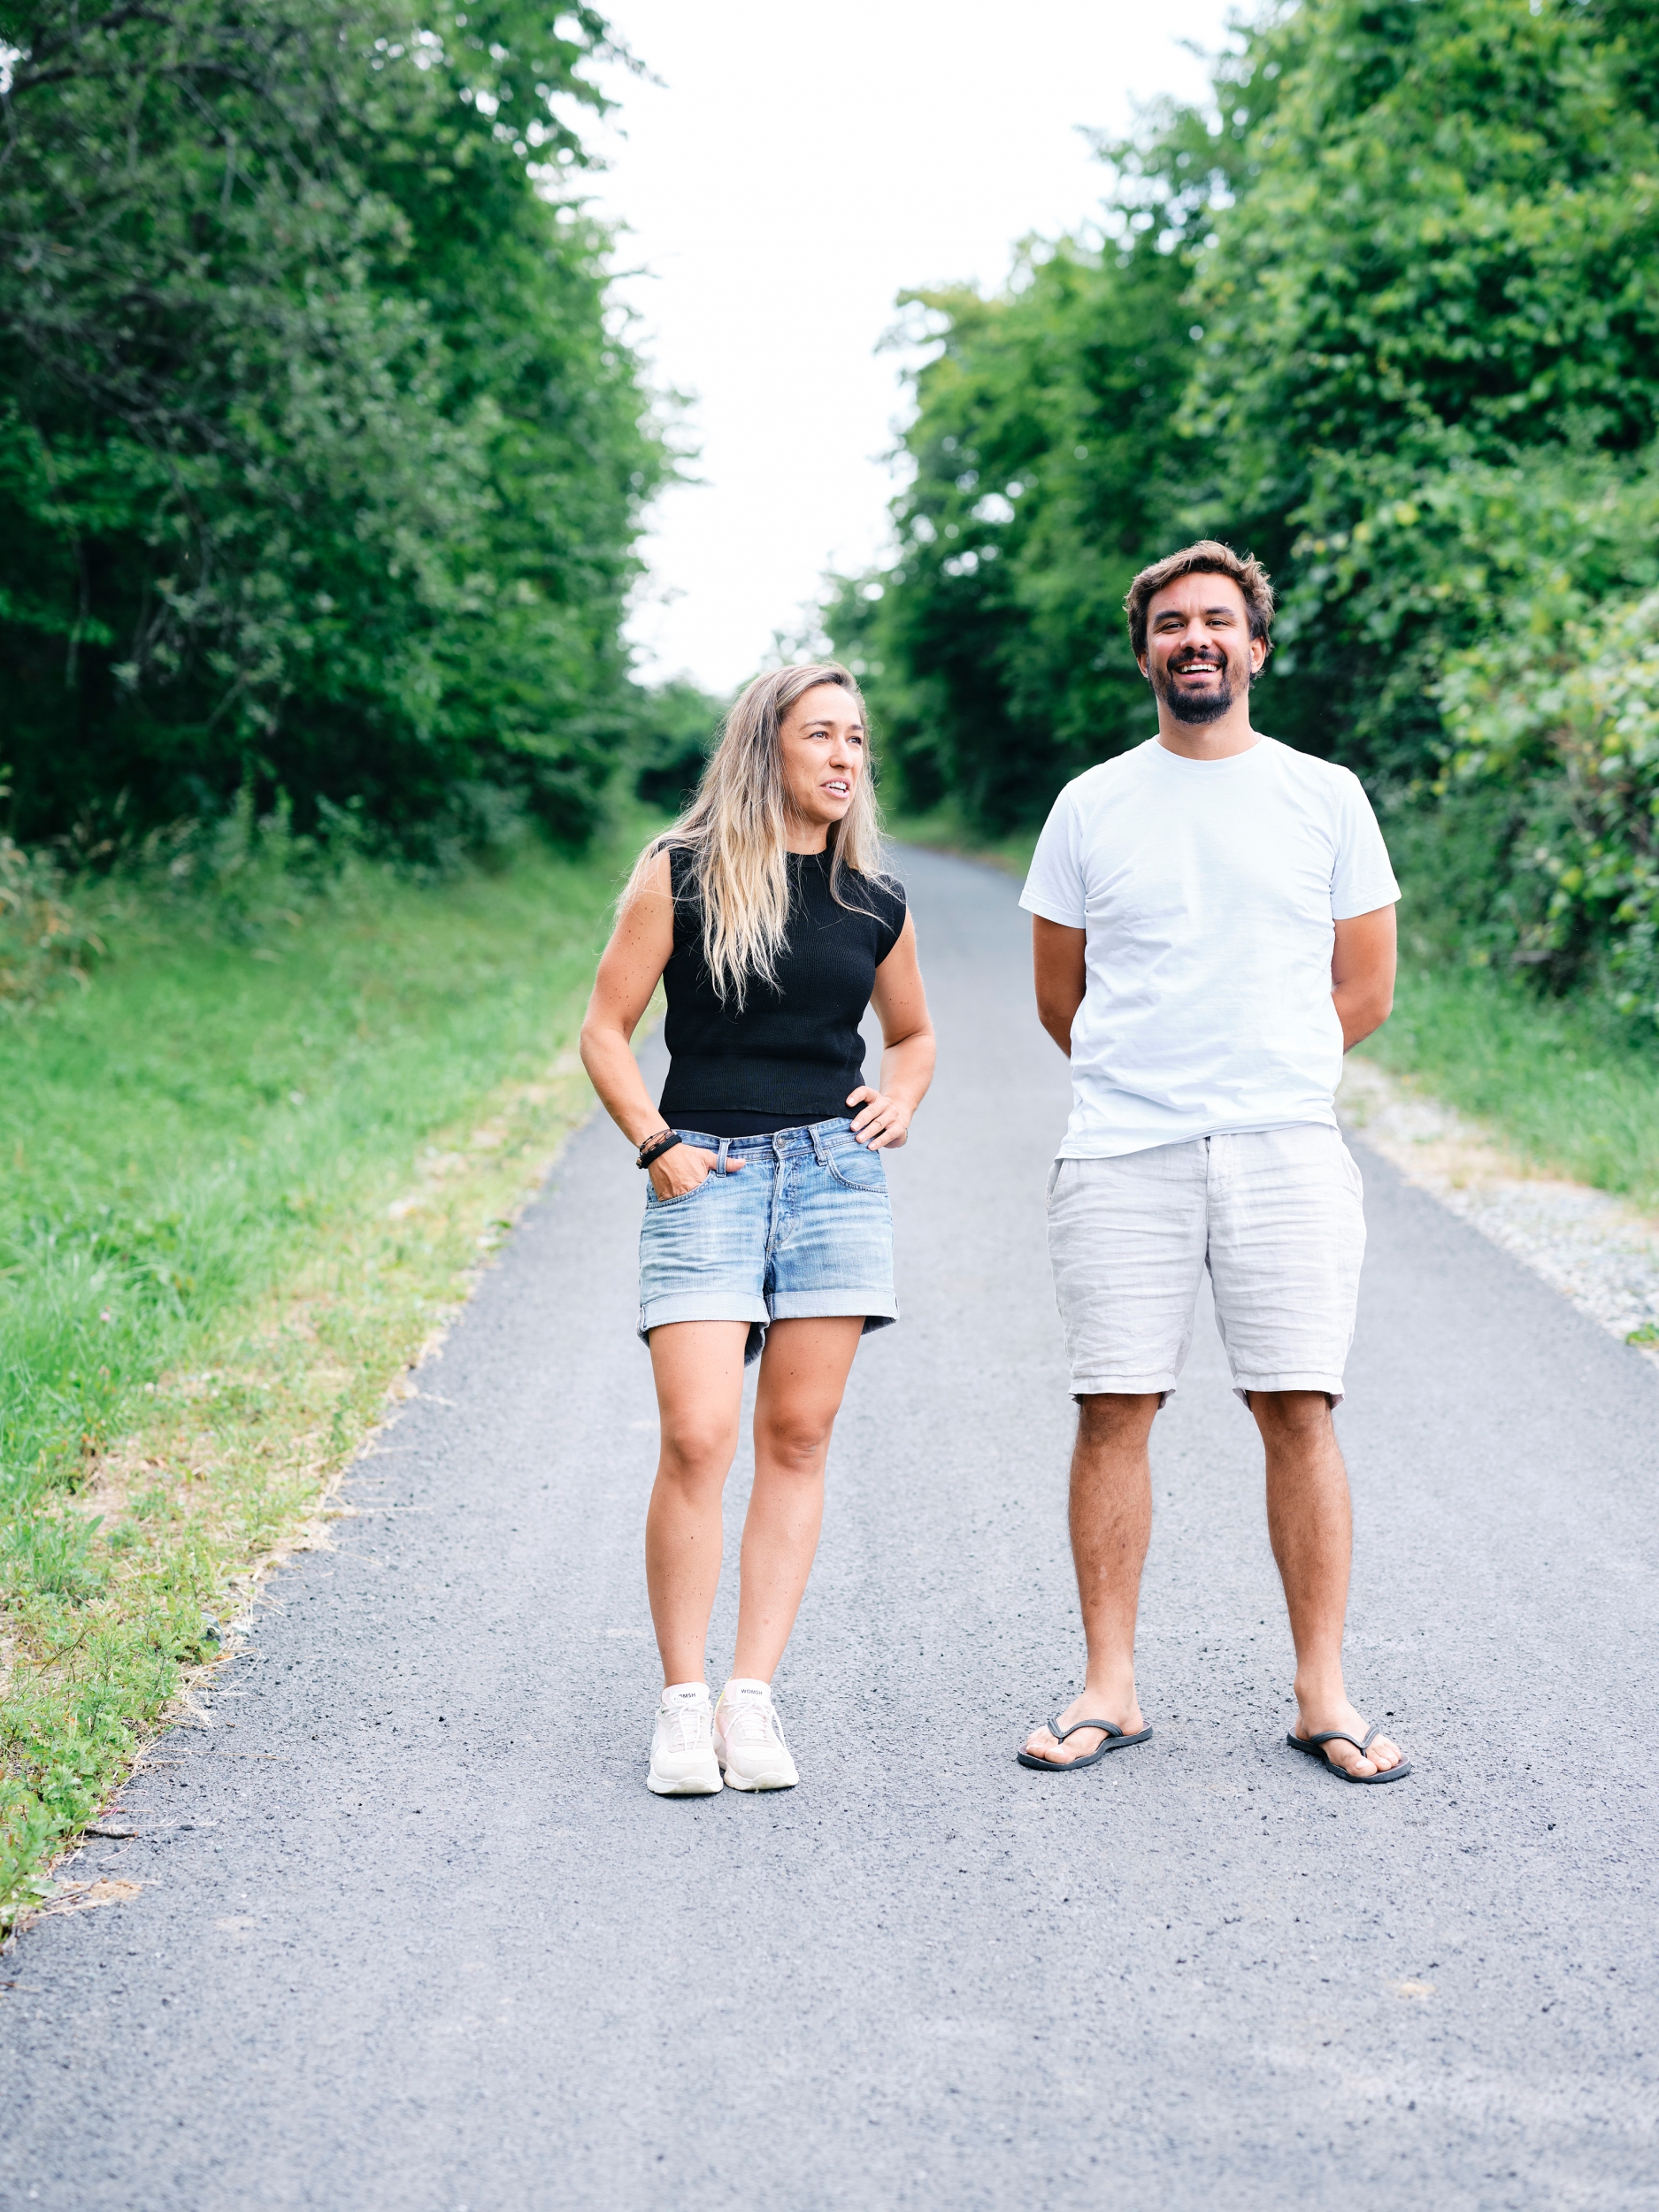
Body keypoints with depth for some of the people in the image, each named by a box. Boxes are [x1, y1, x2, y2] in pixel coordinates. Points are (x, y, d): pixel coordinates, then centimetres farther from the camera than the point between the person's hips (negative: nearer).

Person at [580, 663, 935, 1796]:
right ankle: (684, 1703, 0)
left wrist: (901, 1100, 7)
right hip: (708, 1180, -3)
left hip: (836, 1175, 3)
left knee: (797, 1439, 2)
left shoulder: (875, 902, 11)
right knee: (698, 1440, -11)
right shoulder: (680, 874, 1)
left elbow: (913, 1032, 27)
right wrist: (654, 1143, -8)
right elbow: (605, 1031, 3)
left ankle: (755, 1698, 7)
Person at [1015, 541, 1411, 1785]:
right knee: (1114, 1410, -1)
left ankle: (1323, 1697, 5)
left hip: (1286, 1153, 0)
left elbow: (1366, 992, 12)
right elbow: (1060, 997, 17)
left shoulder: (1325, 797, 9)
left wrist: (1260, 1076, 8)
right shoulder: (1092, 805, 10)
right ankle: (1111, 1691, 9)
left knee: (1299, 1411, -3)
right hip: (1120, 1158, 1)